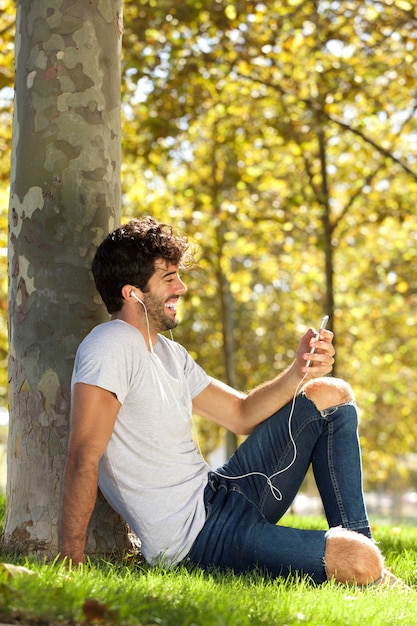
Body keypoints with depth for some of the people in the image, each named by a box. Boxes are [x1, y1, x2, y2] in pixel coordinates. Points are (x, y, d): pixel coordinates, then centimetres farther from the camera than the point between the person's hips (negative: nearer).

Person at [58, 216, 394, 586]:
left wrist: (299, 372, -2)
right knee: (360, 564, -26)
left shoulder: (169, 353, 14)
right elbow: (84, 457, -25)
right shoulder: (111, 347, -16)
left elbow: (242, 414, 16)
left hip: (216, 493, 10)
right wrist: (70, 566, -31)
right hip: (195, 538, -10)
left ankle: (356, 537, 12)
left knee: (331, 394, 13)